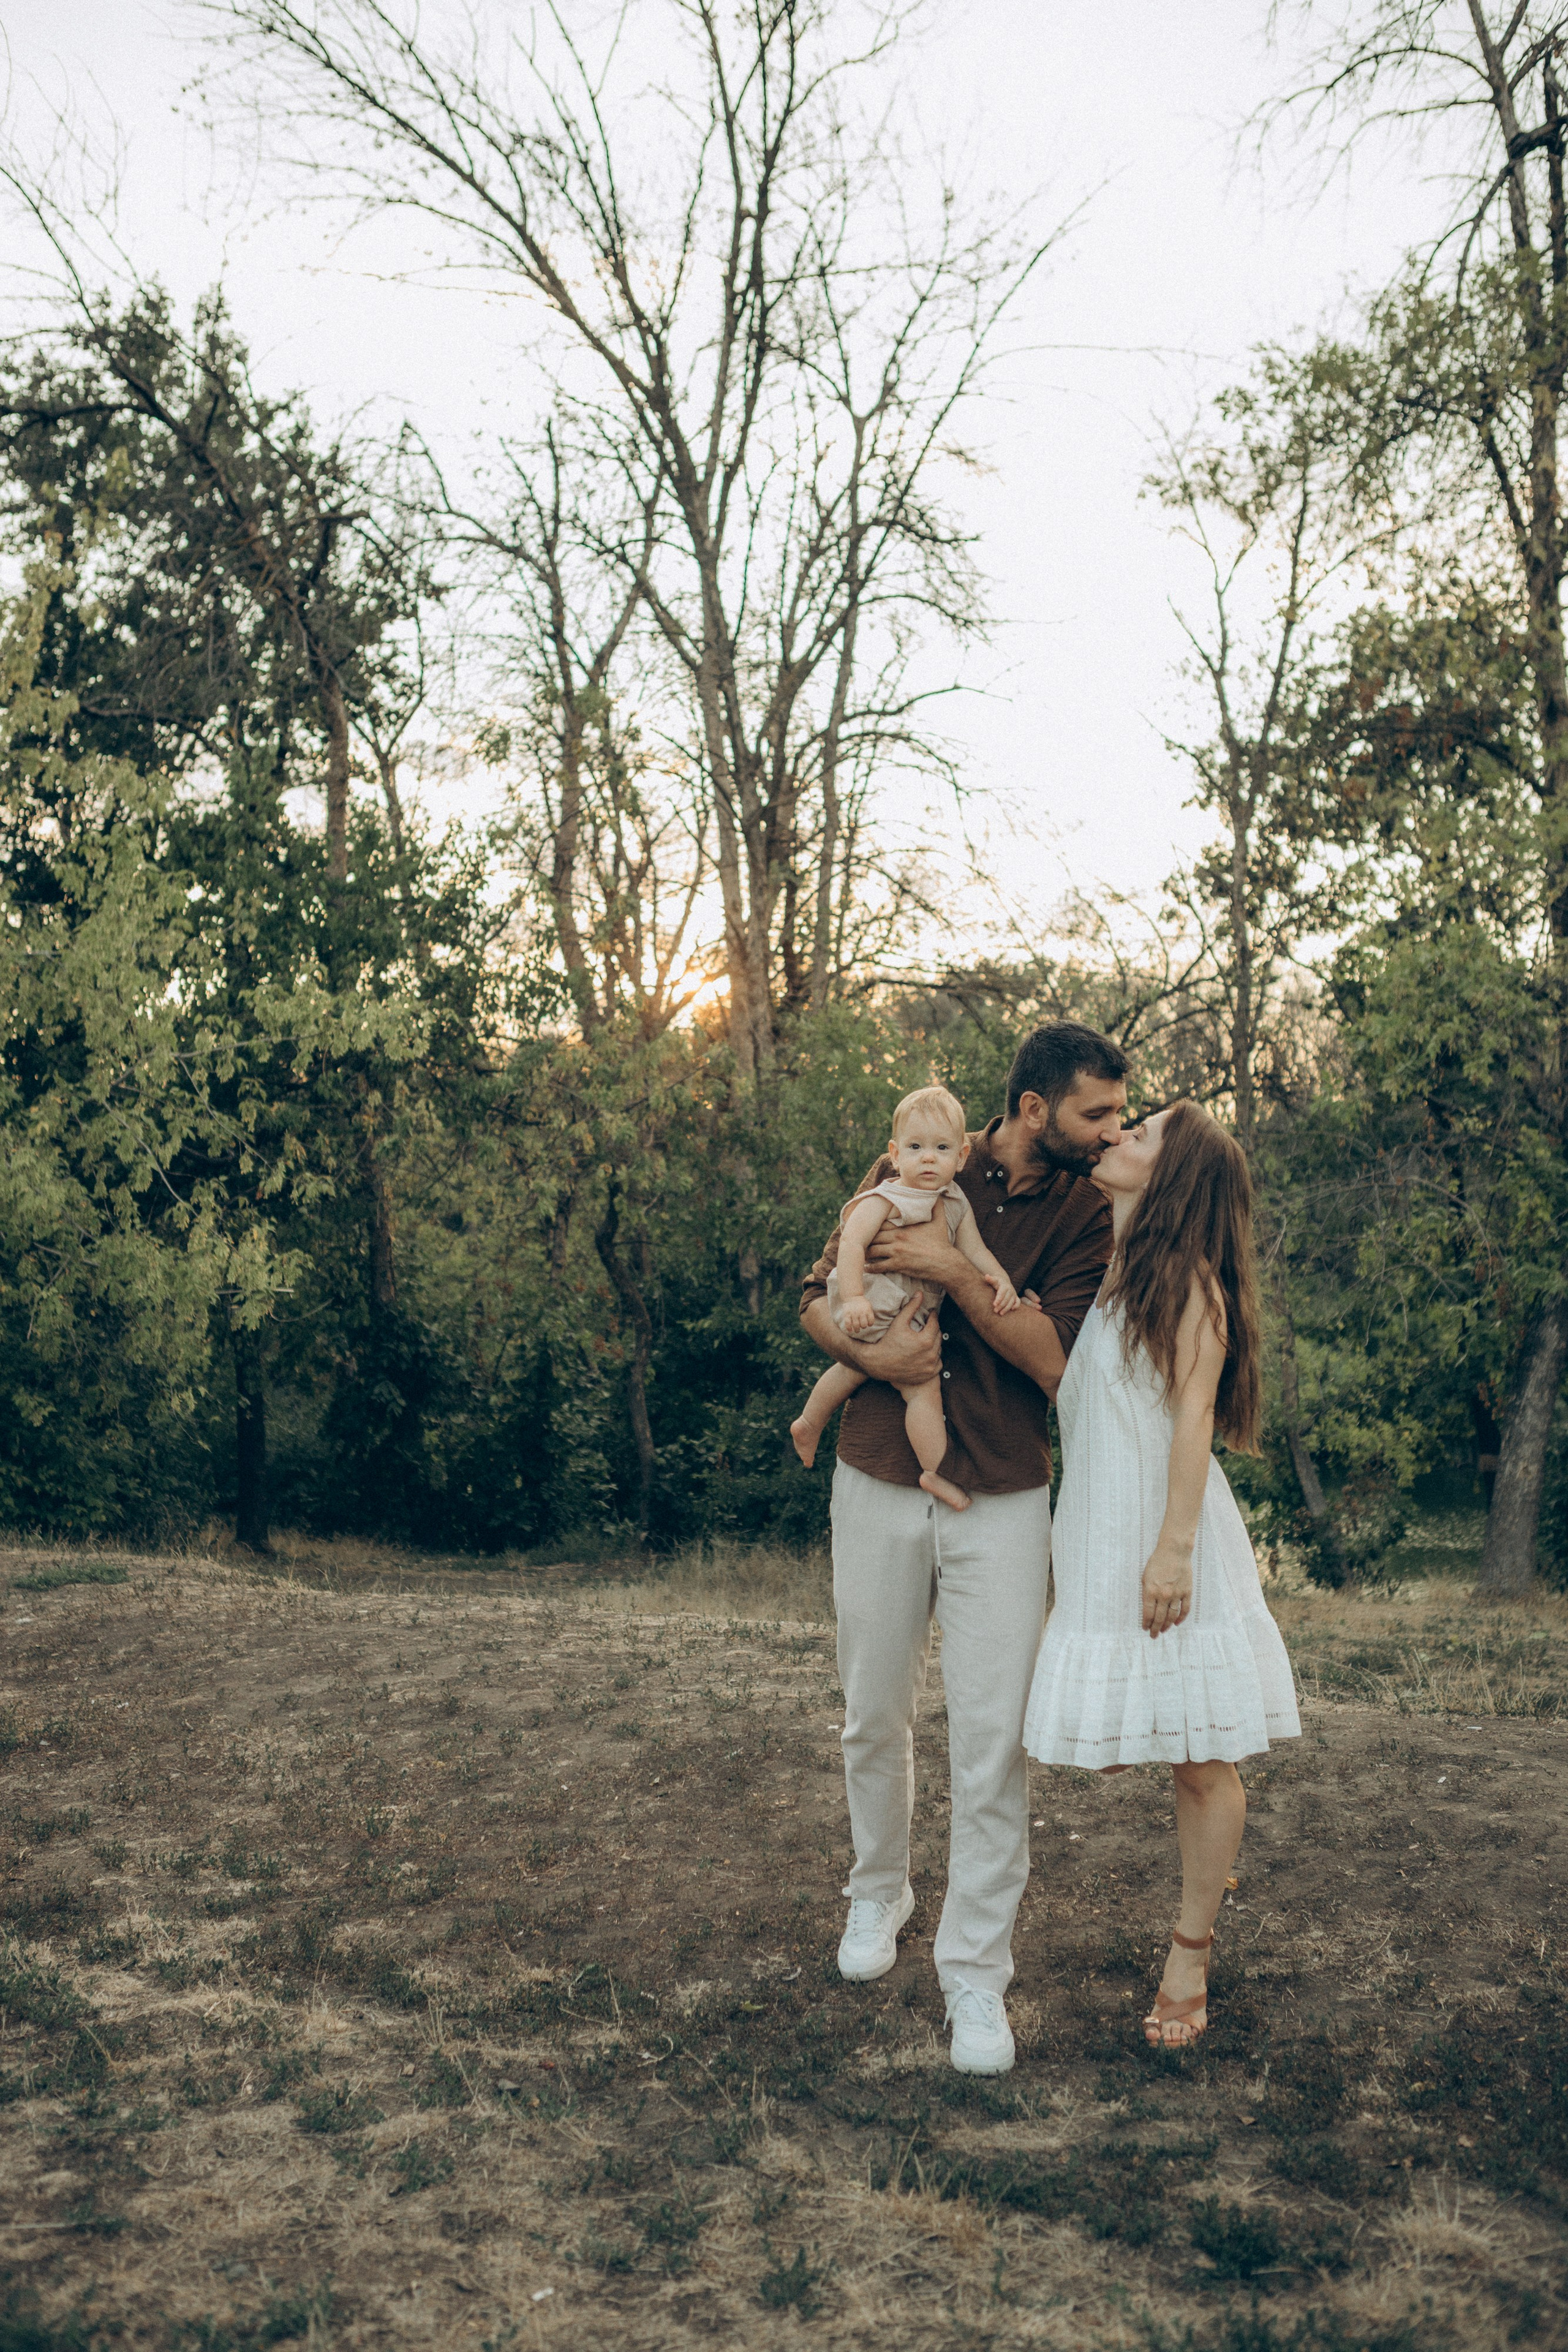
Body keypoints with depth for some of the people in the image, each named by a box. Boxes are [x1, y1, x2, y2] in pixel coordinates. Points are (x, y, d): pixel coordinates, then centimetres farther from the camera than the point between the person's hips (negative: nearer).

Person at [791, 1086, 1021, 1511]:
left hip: (916, 1313, 9)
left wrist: (1000, 1279, -17)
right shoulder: (885, 1200, -17)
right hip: (877, 1311, -9)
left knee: (856, 1369, 27)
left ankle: (809, 1424, 48)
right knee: (924, 1385, -11)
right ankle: (936, 1472, -1)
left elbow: (974, 1250, 1)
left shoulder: (956, 1205, 6)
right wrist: (853, 1297, -35)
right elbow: (852, 1241, -25)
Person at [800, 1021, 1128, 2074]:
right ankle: (878, 1896, 38)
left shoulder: (1087, 1213, -2)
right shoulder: (916, 1173, -2)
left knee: (995, 1740, -4)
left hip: (1004, 1501, -1)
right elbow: (818, 1297, 3)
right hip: (881, 1484, 1)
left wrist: (959, 1274, -22)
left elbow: (1053, 1358, -12)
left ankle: (977, 1971, 10)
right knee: (877, 1718, 14)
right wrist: (871, 1353, -17)